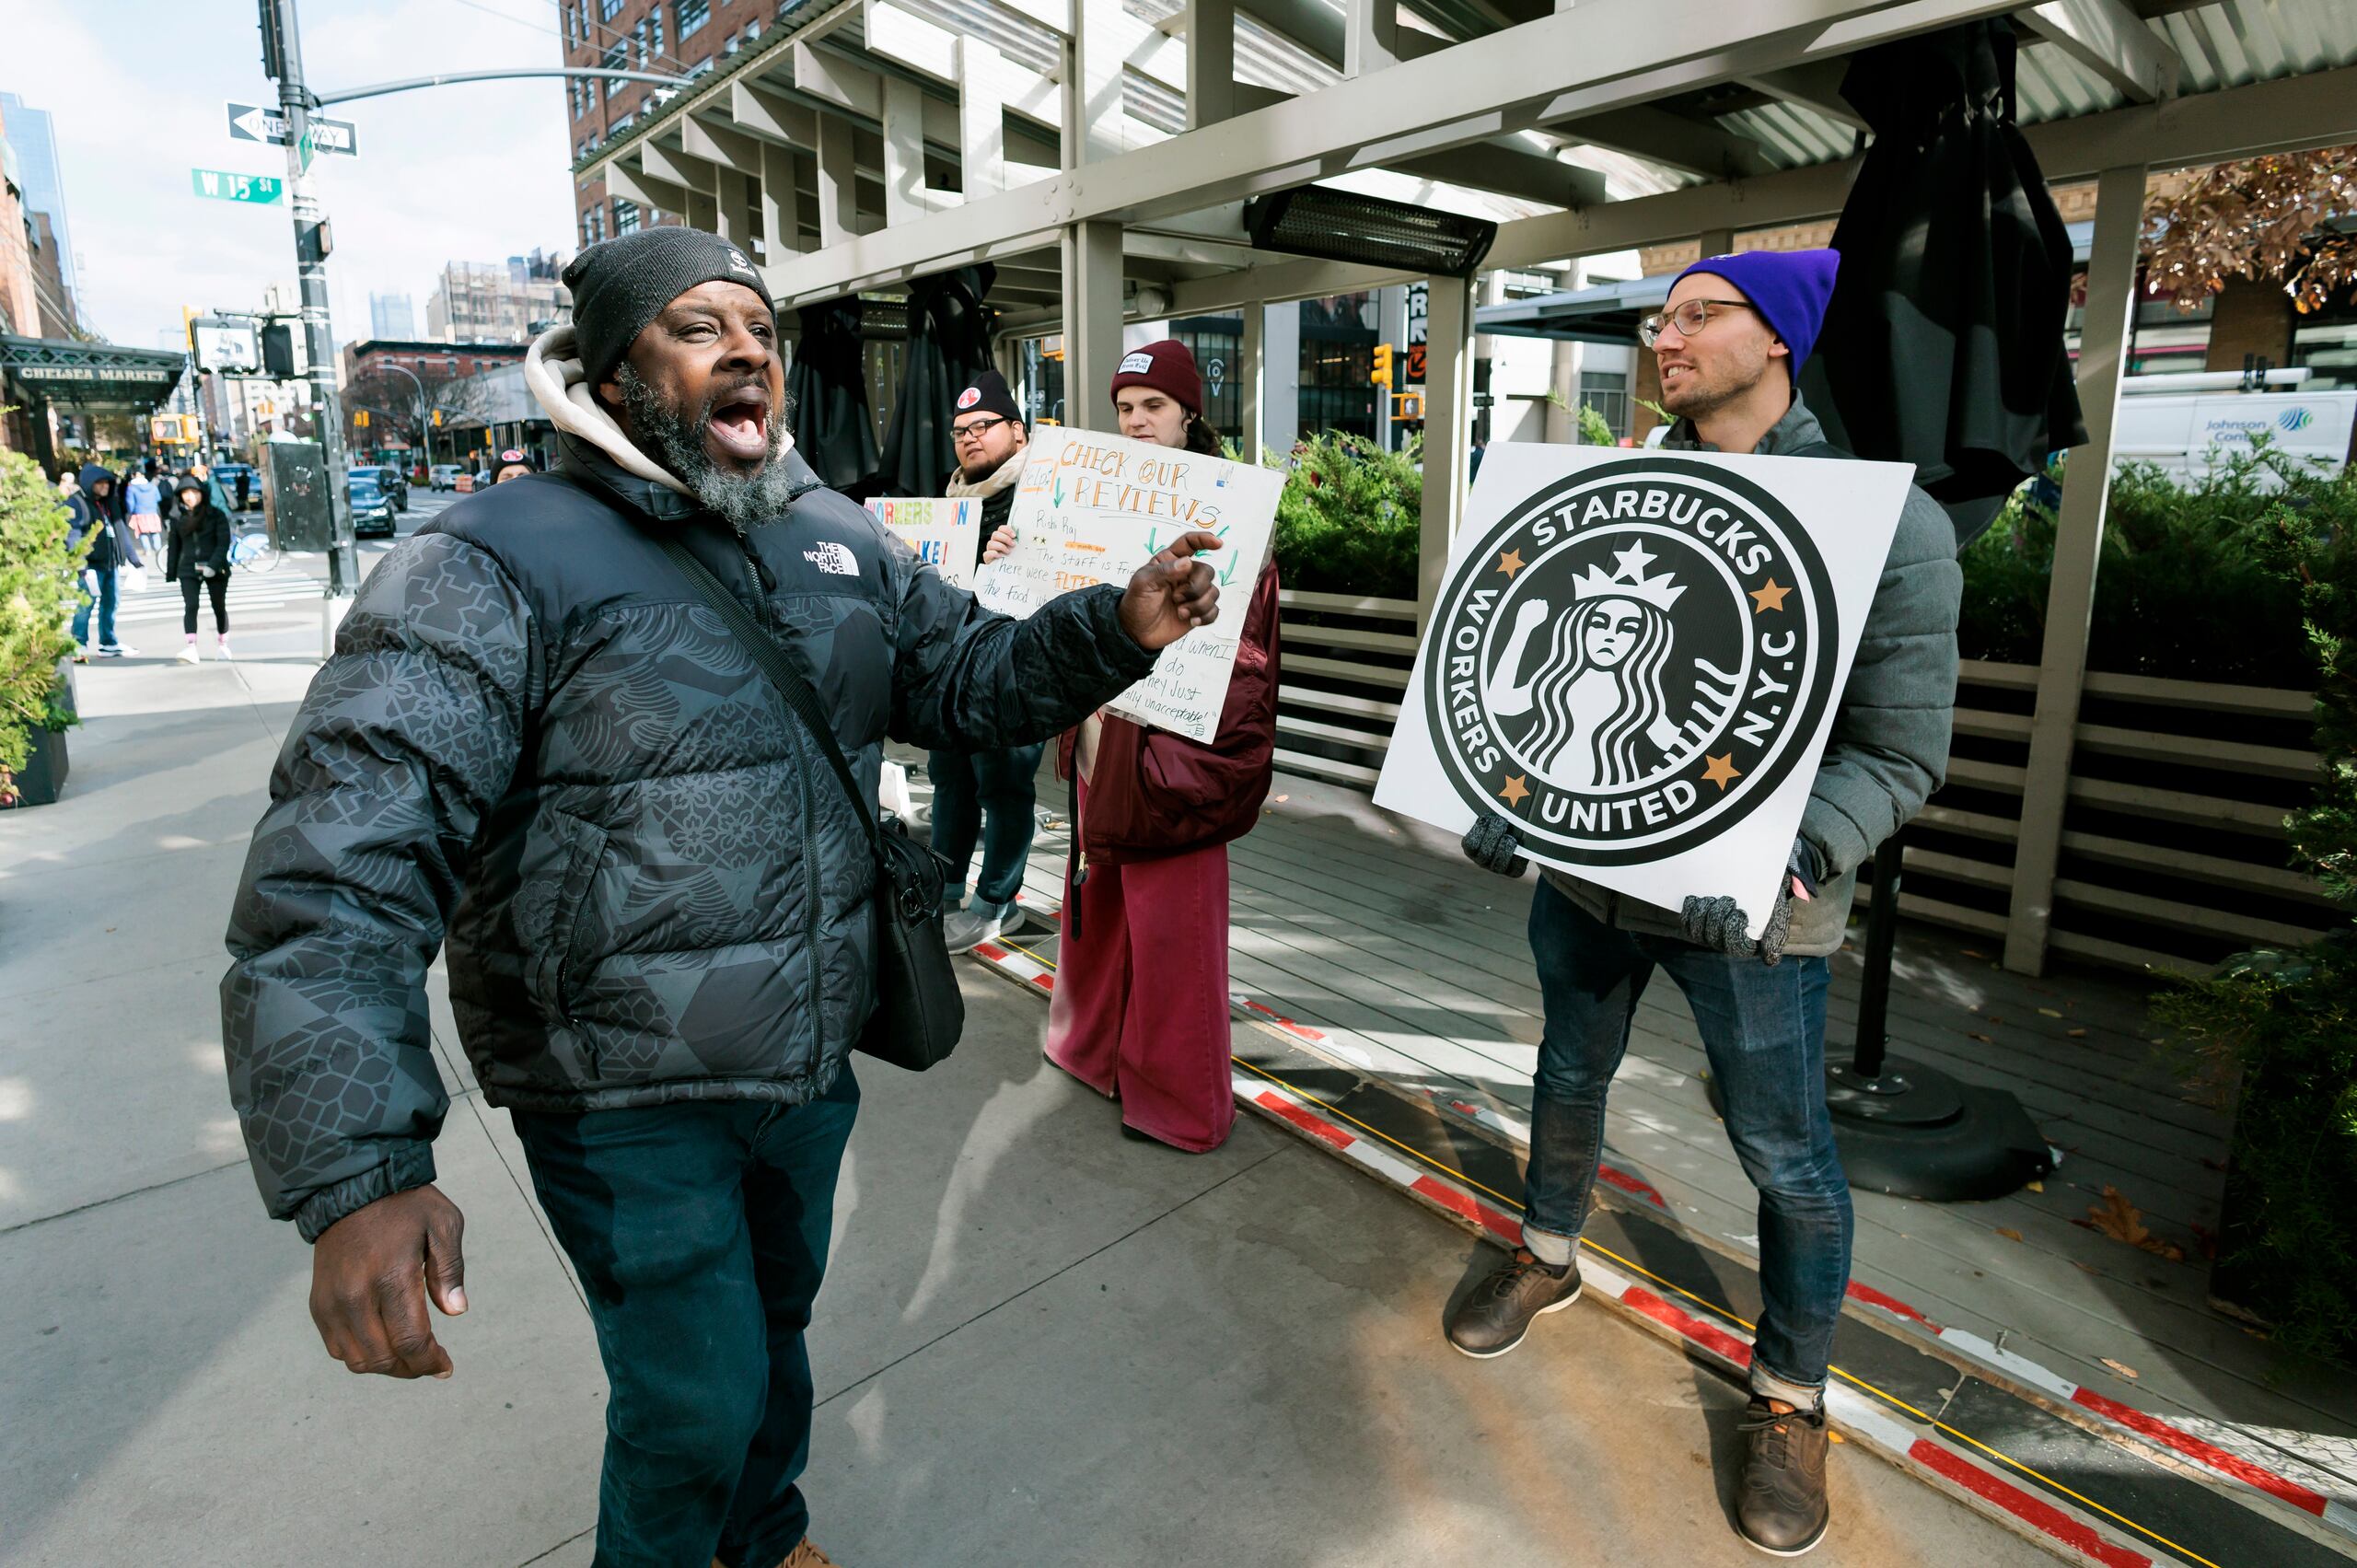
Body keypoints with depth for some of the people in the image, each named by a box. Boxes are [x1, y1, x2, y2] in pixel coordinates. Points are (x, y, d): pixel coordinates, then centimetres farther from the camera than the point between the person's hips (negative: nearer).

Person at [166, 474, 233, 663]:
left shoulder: (216, 514, -3)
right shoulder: (178, 518, 7)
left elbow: (224, 542, -11)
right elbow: (174, 547, 11)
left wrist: (213, 565, -22)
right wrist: (171, 573, 11)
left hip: (215, 569, -2)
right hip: (188, 570, 2)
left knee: (219, 606, 10)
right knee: (190, 606, -12)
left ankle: (222, 644, 25)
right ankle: (190, 647, -21)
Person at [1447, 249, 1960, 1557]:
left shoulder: (1887, 519, -11)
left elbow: (1902, 751, -12)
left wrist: (1788, 858, -28)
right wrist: (1509, 794, -10)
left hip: (1752, 908, -3)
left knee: (1785, 1157, 11)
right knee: (1569, 1078, 22)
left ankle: (1789, 1402, 35)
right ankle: (1548, 1256, 50)